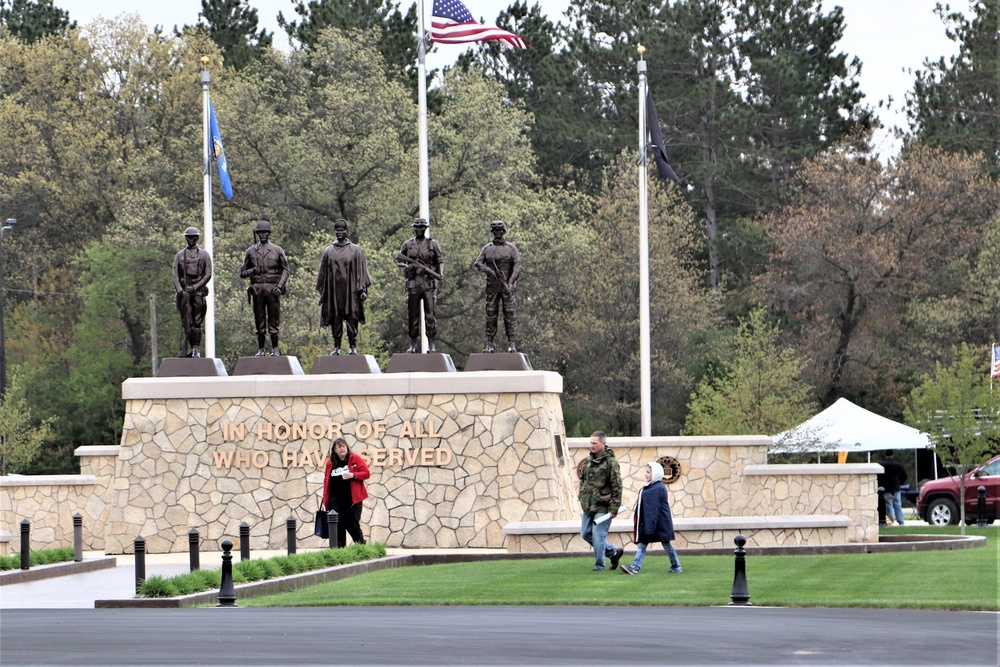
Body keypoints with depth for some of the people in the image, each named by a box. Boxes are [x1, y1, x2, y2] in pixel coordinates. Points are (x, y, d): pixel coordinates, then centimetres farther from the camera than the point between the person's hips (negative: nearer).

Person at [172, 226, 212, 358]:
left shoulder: (204, 255, 7)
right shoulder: (179, 255, 14)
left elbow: (208, 274, 0)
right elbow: (175, 275, 8)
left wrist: (195, 287, -11)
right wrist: (179, 290, -8)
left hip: (198, 291, -2)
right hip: (184, 291, 2)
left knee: (197, 322, -4)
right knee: (186, 322, -1)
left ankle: (197, 349, -1)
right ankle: (191, 348, 5)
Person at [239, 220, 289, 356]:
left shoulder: (277, 250, 8)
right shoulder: (251, 251, 11)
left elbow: (285, 270, 7)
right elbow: (242, 272, 14)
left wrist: (280, 286, -6)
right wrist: (252, 271, -8)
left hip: (272, 288, -1)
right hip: (257, 288, 1)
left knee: (273, 319, -2)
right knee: (259, 321, 2)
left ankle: (275, 349, 3)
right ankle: (260, 349, 6)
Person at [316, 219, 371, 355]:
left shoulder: (356, 250, 6)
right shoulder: (329, 251, 12)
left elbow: (361, 271, 4)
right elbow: (323, 273, 14)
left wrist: (362, 290, -5)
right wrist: (322, 292, 9)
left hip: (350, 291, -2)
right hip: (334, 291, 2)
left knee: (352, 319, -4)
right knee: (335, 320, 1)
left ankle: (353, 347, -1)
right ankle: (337, 347, 5)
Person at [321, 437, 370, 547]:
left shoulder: (355, 459, 0)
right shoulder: (330, 463, 9)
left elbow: (366, 473, -2)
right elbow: (326, 480, 14)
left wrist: (353, 475, -18)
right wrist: (325, 499, 10)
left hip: (352, 500, -3)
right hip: (336, 500, 3)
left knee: (353, 526, 0)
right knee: (338, 527, -1)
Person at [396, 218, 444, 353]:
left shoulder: (432, 244, 7)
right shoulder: (408, 244, 11)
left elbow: (440, 260, 8)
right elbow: (398, 260, 16)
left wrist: (441, 273, -10)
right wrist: (405, 266, -5)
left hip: (429, 282, -2)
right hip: (413, 283, 2)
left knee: (430, 315, -7)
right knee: (413, 315, 4)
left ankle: (431, 345, -5)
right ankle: (413, 345, 10)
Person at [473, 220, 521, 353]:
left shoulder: (510, 248, 4)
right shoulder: (487, 248, 10)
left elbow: (517, 266, -4)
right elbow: (477, 263, 0)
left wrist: (510, 282, -16)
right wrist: (489, 271, -18)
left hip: (507, 286, -2)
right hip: (492, 286, 2)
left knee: (510, 314, -6)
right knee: (490, 315, 0)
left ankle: (511, 344, -5)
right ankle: (489, 344, 3)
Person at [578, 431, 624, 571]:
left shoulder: (611, 462, -13)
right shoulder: (588, 461, 9)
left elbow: (617, 487, -14)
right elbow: (583, 479, 22)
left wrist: (614, 509, -17)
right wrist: (582, 497, 11)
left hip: (603, 508, -8)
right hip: (588, 506, 8)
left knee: (598, 536, -8)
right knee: (585, 533, 13)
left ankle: (599, 566, 5)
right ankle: (613, 552, 27)